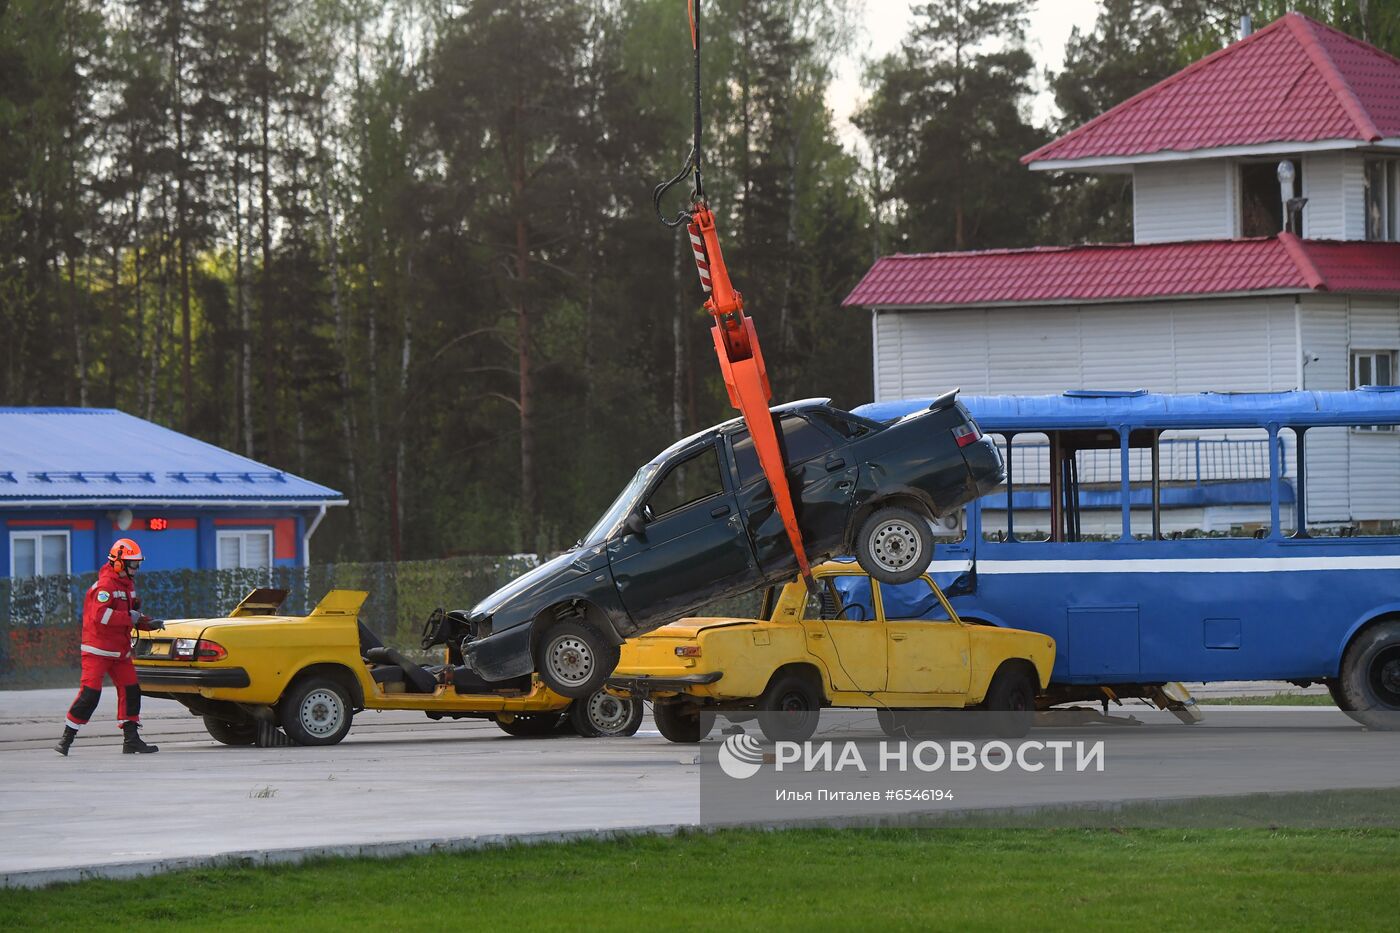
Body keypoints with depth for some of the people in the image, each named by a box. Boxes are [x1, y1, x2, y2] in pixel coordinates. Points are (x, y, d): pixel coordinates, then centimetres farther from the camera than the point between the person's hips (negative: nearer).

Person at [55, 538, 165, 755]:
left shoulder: (127, 584, 15)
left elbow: (132, 615, 23)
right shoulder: (105, 585, -16)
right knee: (90, 693, -12)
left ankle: (131, 740, 9)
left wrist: (149, 623, 3)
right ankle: (66, 738, -5)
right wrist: (129, 617, -27)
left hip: (119, 651, 9)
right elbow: (100, 614, -31)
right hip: (98, 650, -9)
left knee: (131, 691, 4)